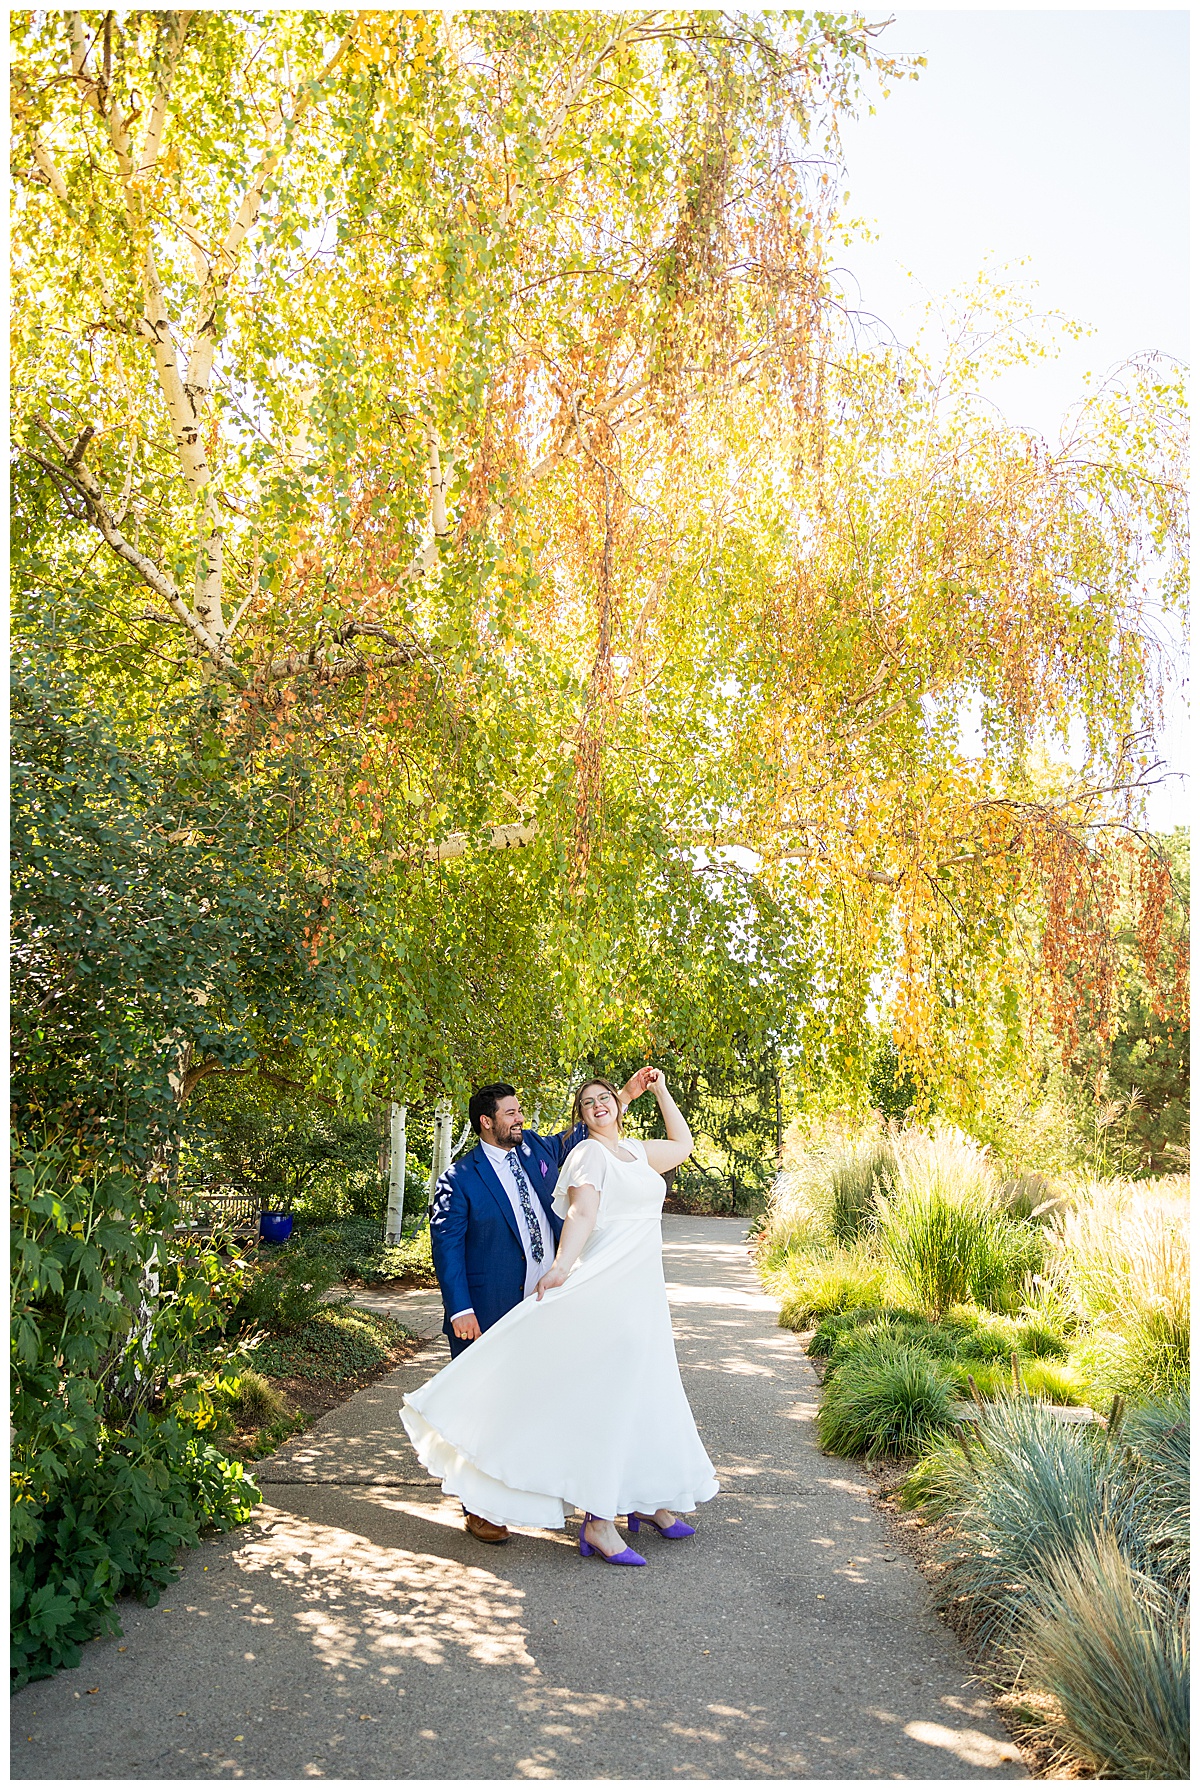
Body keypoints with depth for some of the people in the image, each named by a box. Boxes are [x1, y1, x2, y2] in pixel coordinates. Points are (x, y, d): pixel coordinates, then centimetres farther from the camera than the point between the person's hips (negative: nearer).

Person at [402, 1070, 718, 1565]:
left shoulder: (634, 1151, 14)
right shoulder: (589, 1153, -8)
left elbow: (683, 1145, 28)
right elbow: (581, 1214, -22)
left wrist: (661, 1092, 23)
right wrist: (562, 1264, -37)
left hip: (642, 1293, 8)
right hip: (605, 1289, -8)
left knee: (642, 1394, 14)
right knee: (606, 1396, -8)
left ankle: (644, 1501, 25)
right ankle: (598, 1521, -5)